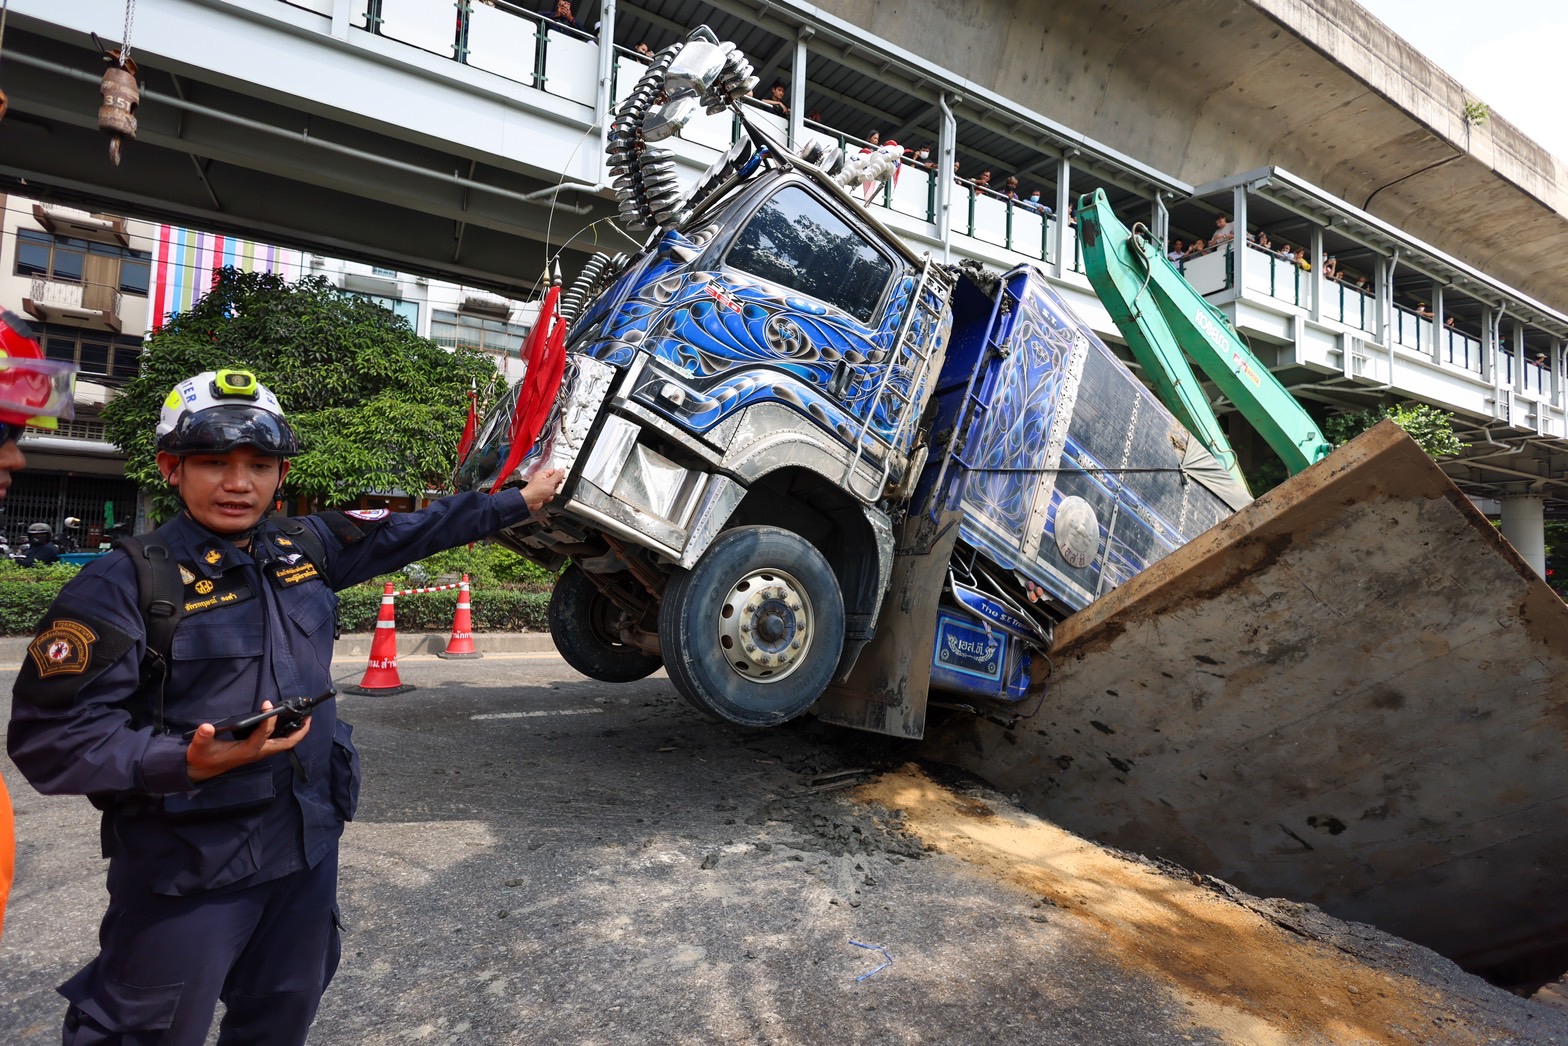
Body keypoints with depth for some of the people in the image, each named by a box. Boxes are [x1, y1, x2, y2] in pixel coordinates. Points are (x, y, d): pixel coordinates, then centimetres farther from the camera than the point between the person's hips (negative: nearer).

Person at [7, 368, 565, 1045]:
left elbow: (414, 529, 9)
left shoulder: (308, 549, 0)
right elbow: (50, 734, -15)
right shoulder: (125, 582, -15)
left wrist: (519, 501, 13)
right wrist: (185, 764, -30)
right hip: (187, 869, -5)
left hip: (310, 844, 5)